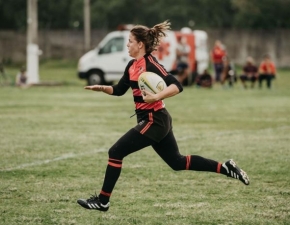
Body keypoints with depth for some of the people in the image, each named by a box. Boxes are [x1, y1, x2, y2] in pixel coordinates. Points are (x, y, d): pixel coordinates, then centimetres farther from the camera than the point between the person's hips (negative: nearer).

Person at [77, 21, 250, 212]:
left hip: (154, 121, -10)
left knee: (116, 152, -7)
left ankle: (103, 201, 1)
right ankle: (225, 168, 17)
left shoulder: (150, 64, -17)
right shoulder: (132, 66, 9)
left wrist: (156, 97, -38)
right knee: (177, 162, 15)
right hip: (156, 121, 10)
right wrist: (102, 88, 4)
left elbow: (176, 86, -26)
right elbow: (119, 90, 21)